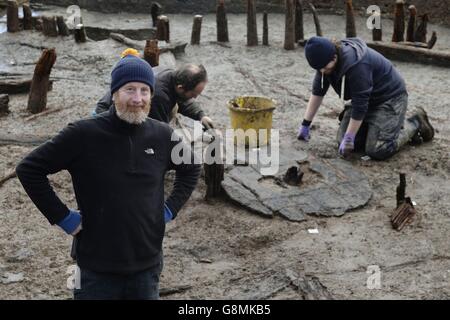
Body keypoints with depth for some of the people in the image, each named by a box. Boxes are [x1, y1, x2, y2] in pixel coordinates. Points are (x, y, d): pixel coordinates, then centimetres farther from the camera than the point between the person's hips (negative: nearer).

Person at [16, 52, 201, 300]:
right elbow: (29, 169, -7)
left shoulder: (162, 135, -2)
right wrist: (61, 216, -9)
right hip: (97, 268, -3)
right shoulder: (84, 134, -13)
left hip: (147, 266, 3)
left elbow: (191, 168, 18)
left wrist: (171, 209, 7)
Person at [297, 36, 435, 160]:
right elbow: (317, 92, 0)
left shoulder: (356, 64, -35)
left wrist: (349, 139, -24)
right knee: (343, 141, -4)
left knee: (377, 150, -18)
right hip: (367, 99, 8)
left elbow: (359, 105, -30)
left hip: (390, 97, -8)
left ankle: (414, 124, 5)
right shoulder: (326, 60, -11)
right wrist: (305, 124, 0)